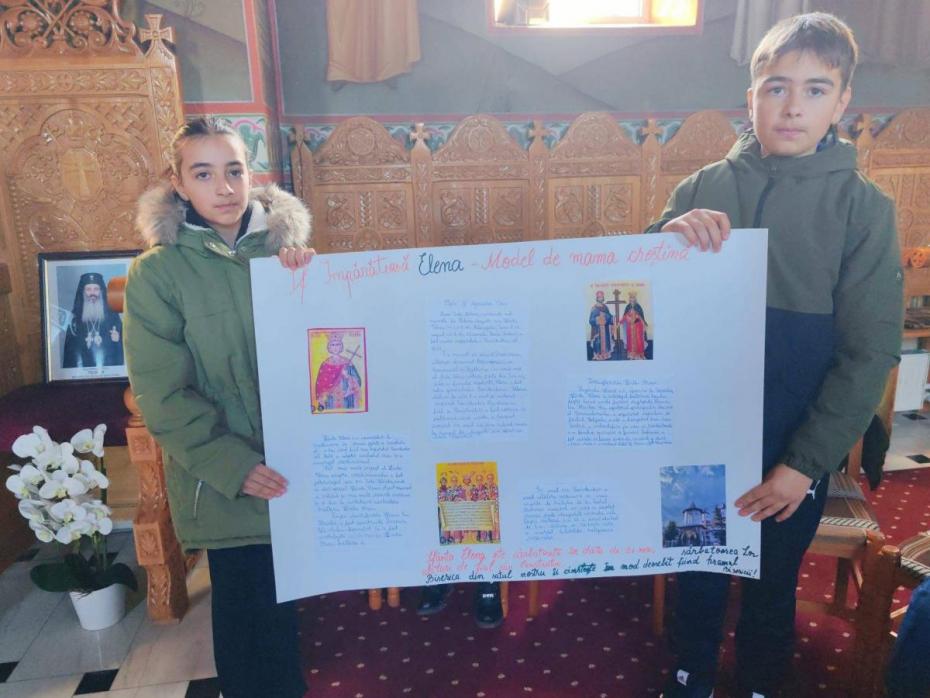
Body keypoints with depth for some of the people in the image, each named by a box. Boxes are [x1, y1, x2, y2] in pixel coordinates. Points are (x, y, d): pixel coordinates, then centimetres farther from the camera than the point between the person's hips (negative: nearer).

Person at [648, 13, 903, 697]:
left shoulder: (864, 206, -7)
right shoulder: (704, 187, -3)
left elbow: (870, 352, -8)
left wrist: (805, 463, -12)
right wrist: (668, 234, -23)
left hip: (795, 447, -1)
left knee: (772, 582, 18)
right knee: (698, 570, 19)